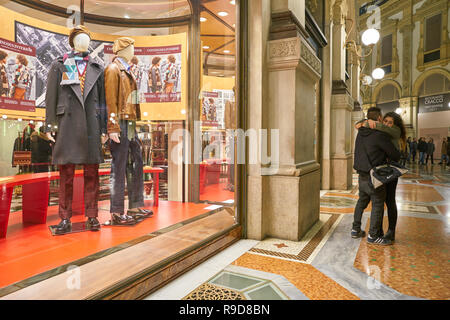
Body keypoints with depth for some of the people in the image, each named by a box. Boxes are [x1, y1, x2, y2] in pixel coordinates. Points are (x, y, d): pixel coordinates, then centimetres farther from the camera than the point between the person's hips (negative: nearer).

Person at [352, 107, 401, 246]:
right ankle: (373, 236, 11)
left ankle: (356, 229, 27)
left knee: (362, 201, 19)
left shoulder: (361, 133, 4)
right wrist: (394, 159, 12)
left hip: (362, 176, 8)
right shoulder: (380, 136, -18)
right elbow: (395, 155, -12)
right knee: (378, 205, 3)